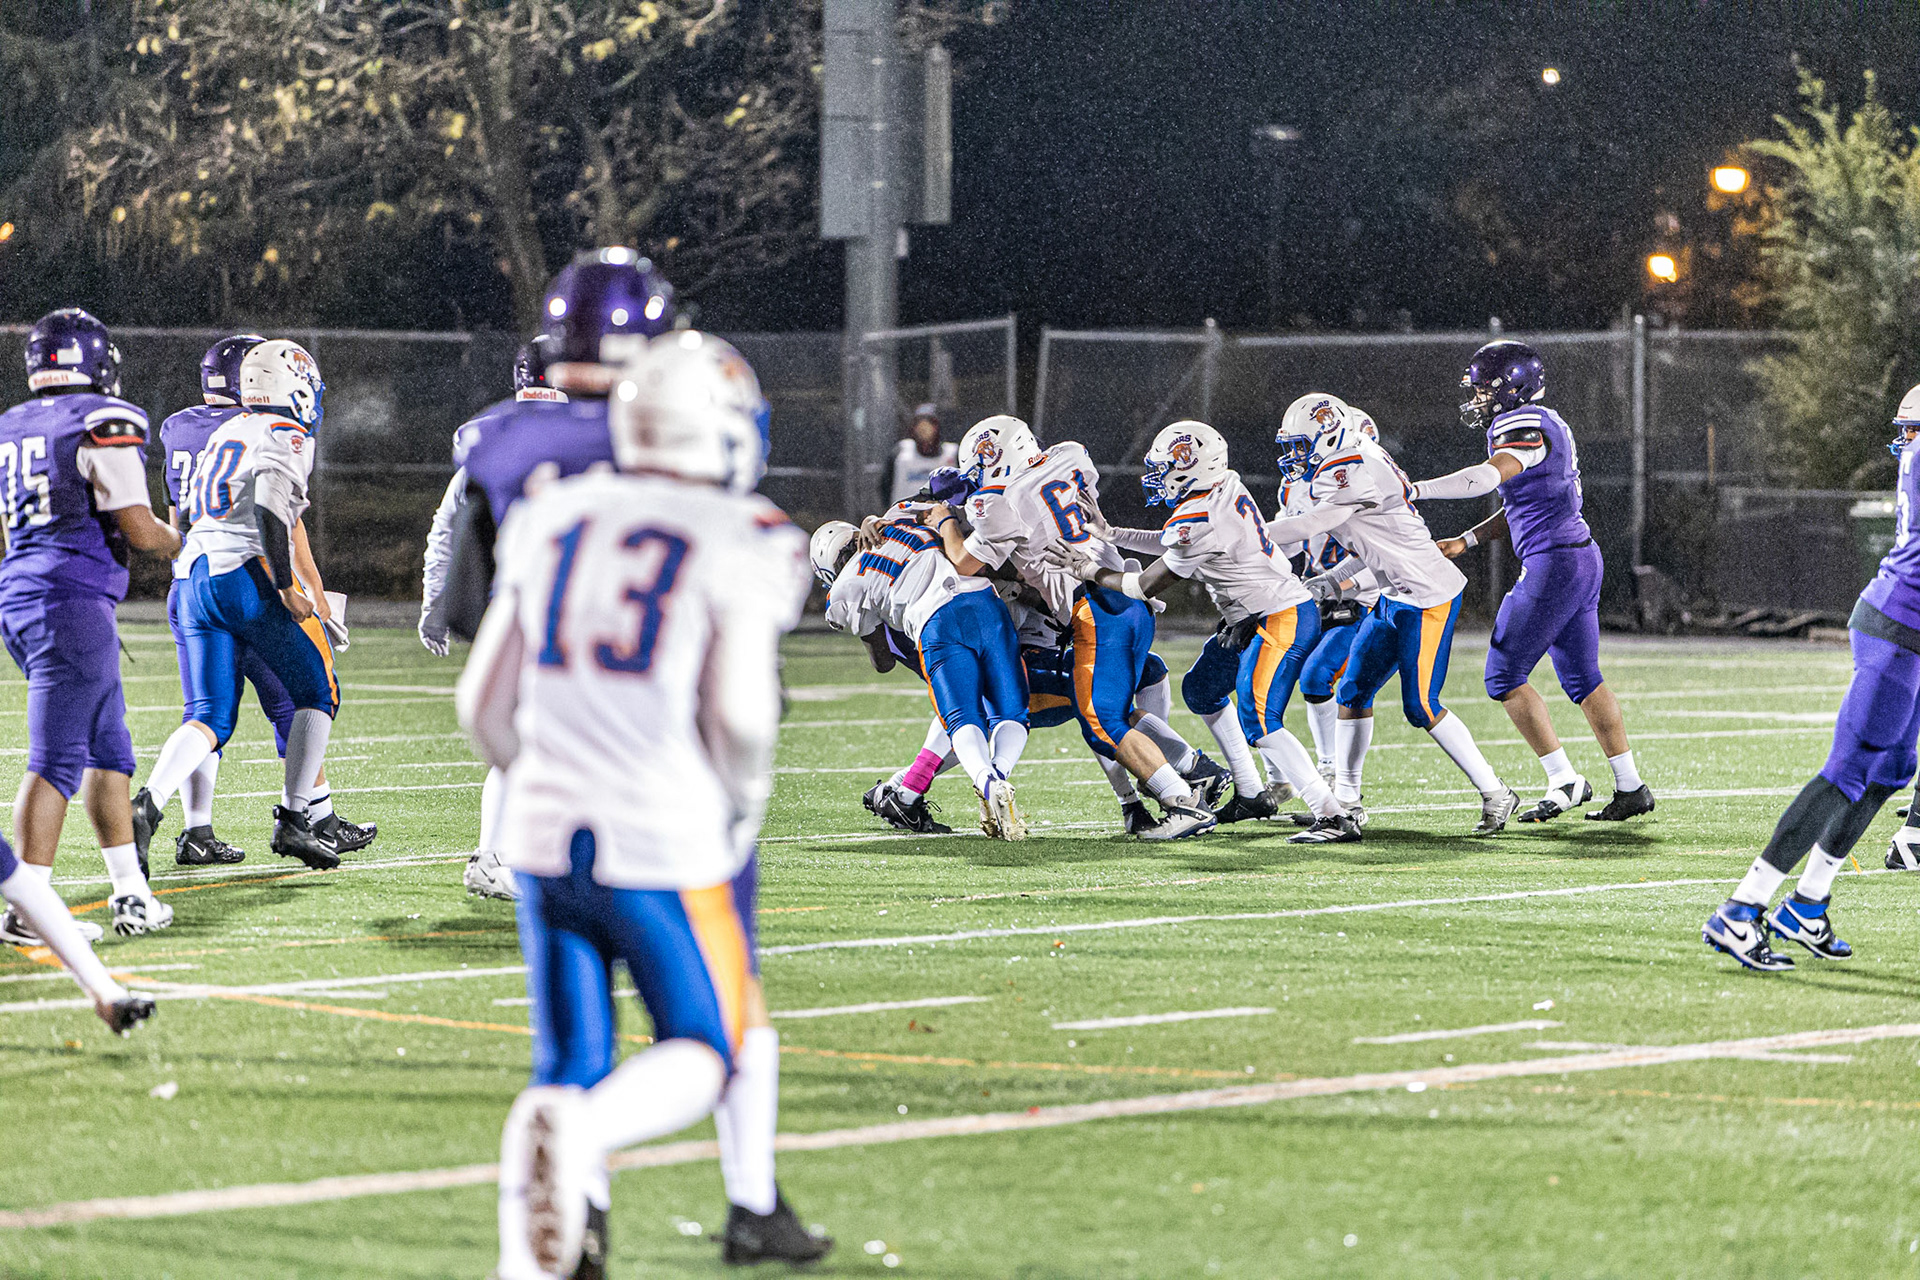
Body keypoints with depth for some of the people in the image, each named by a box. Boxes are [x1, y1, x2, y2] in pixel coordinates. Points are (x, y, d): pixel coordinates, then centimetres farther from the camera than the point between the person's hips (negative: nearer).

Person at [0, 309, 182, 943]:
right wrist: (175, 542, 10)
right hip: (72, 599, -8)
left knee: (110, 749, 16)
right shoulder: (105, 425, -10)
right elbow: (138, 529, -12)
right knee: (56, 759, -8)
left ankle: (131, 894, 18)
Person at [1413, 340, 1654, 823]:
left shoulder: (1525, 425, -13)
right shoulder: (1546, 424, 18)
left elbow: (1489, 476, -31)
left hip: (1553, 564, -10)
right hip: (1582, 558, 10)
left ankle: (1563, 781, -3)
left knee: (1505, 677, -3)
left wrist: (1414, 491, -30)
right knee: (1583, 679, 14)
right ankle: (1631, 787, 16)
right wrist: (1466, 541, 16)